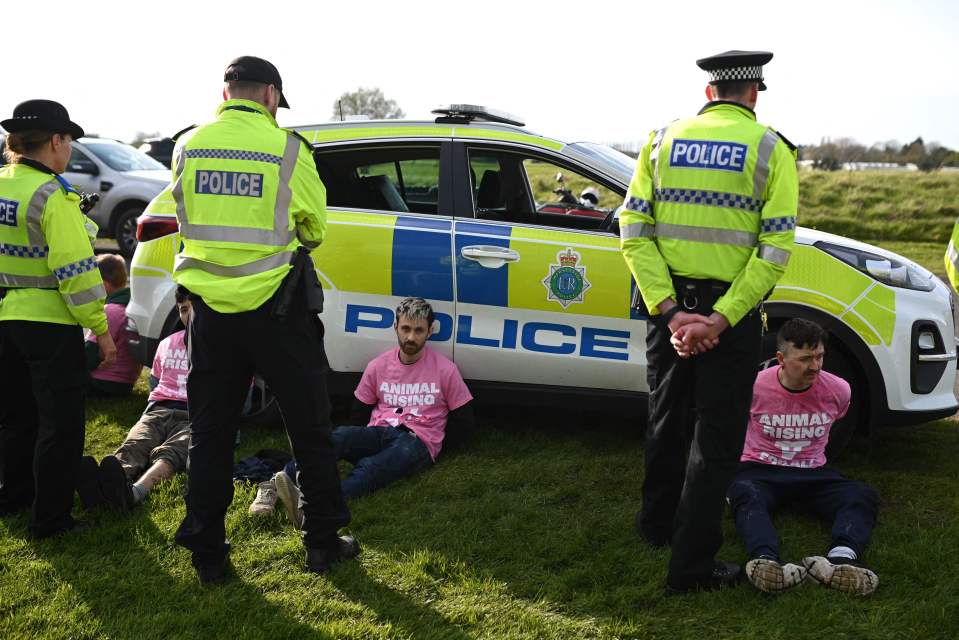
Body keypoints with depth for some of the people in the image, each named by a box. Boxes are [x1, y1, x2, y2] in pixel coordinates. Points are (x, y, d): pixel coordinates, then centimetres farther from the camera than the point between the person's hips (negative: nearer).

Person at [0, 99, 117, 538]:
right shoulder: (52, 196, -18)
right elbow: (75, 271, -21)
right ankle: (50, 518, 8)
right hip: (48, 322, -8)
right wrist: (100, 328, -15)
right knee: (60, 424, 3)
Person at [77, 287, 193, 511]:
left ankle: (134, 492, -70)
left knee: (169, 453, -38)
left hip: (194, 416, -4)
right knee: (133, 446, -31)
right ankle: (98, 487, -64)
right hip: (158, 411, 4)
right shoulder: (167, 343, 30)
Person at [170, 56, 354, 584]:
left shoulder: (187, 147, 1)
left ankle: (207, 554, 19)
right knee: (309, 428, 12)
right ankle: (322, 542, 21)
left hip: (210, 308, 3)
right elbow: (314, 228, 2)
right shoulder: (288, 149, -10)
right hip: (275, 308, -3)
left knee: (210, 434, 13)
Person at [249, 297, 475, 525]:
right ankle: (275, 485, -47)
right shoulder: (378, 366, 13)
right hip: (378, 434, 3)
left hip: (418, 442, -3)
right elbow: (358, 415, 19)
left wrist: (435, 443, 2)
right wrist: (362, 440, 5)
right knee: (340, 435, -32)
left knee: (371, 468, -37)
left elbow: (464, 423, 7)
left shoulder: (445, 370, 4)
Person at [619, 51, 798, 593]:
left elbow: (634, 232, -4)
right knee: (715, 439, 6)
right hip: (731, 316, -3)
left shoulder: (663, 140, 4)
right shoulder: (770, 149, -4)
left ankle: (659, 524, 40)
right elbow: (775, 249, -14)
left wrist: (670, 311, -9)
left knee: (667, 421, 22)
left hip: (670, 309, 4)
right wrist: (720, 320, -16)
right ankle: (692, 565, 9)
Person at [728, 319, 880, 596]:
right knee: (745, 494, -39)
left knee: (865, 495, -27)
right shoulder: (755, 387, -10)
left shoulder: (838, 390, -3)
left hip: (813, 474, 3)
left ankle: (841, 558, -56)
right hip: (760, 471, -3)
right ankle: (765, 560, -66)